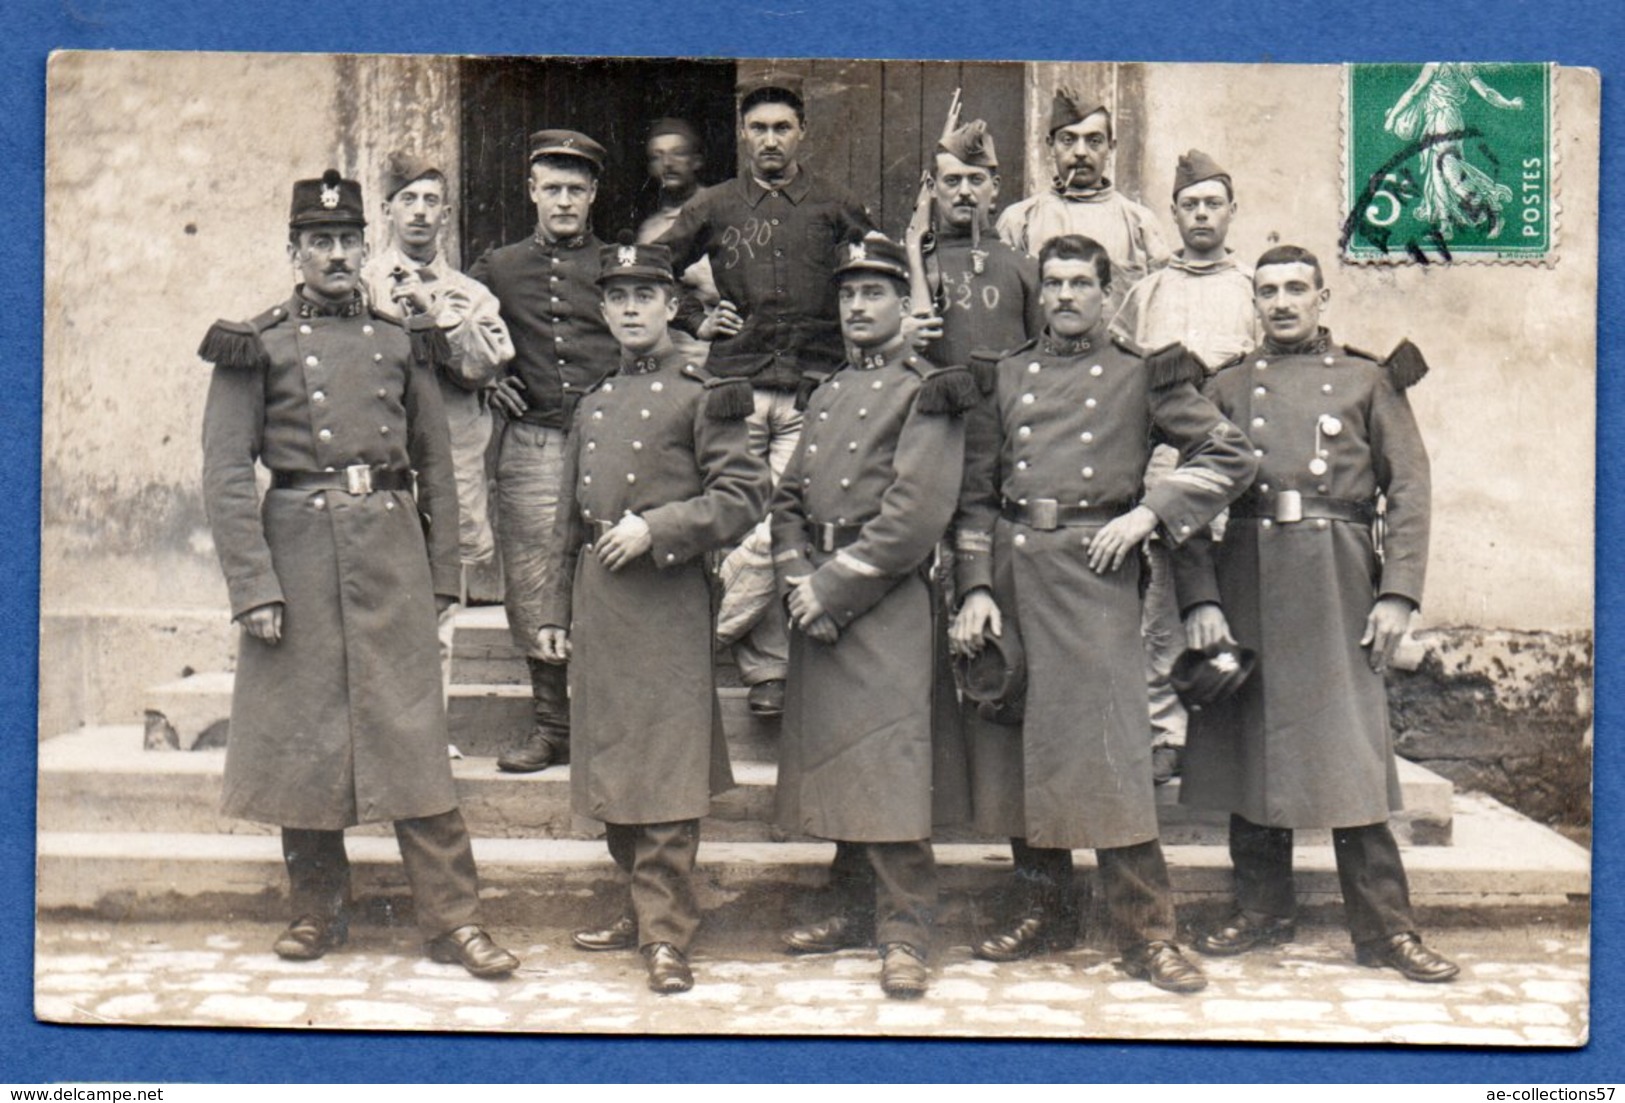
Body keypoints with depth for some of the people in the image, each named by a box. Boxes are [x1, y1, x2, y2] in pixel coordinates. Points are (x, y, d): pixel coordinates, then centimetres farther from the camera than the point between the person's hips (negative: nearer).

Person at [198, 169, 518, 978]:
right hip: (299, 551, -1)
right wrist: (253, 587, -9)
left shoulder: (400, 340, 10)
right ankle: (316, 910, 21)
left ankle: (452, 918, 3)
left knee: (412, 733, -1)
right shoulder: (256, 346, 3)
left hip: (390, 547, 1)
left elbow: (435, 467, 13)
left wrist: (441, 575, 9)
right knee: (300, 733, 6)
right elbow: (225, 476, -2)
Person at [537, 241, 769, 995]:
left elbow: (746, 495, -8)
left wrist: (655, 528, -15)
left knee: (665, 774, -5)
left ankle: (667, 932, 1)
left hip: (667, 601, -6)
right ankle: (644, 907, 24)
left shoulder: (700, 395, -1)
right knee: (610, 765, 11)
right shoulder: (593, 406, 17)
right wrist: (556, 611, 16)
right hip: (598, 601, 6)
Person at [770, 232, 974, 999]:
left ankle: (905, 931, -2)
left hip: (885, 606, -7)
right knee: (830, 758, 11)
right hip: (818, 600, 8)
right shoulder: (829, 394, 19)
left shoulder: (925, 393, -5)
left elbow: (914, 517, -14)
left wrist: (832, 587, -14)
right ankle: (855, 909, 24)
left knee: (888, 763, -9)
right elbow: (789, 497, 15)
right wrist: (797, 578, -2)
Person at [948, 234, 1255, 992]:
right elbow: (976, 494, 11)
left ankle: (1146, 932, -1)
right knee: (1018, 741, 7)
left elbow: (1230, 455, 3)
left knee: (1108, 744, -8)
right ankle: (1048, 904, 23)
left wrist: (1148, 514, -8)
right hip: (1012, 569, 4)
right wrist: (975, 588, 0)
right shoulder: (1004, 377, 14)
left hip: (1095, 567, -3)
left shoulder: (1141, 376, 7)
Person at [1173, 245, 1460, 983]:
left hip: (1338, 588, -1)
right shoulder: (1224, 389, 11)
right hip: (1245, 584, 2)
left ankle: (1384, 927, 7)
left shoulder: (1368, 381, 10)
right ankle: (1262, 909, 20)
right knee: (1246, 746, 6)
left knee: (1352, 749, -3)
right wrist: (1200, 600, -7)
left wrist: (1398, 593, -7)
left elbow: (1409, 488, 4)